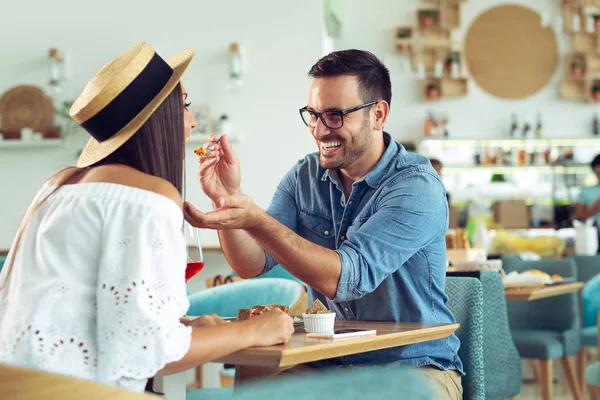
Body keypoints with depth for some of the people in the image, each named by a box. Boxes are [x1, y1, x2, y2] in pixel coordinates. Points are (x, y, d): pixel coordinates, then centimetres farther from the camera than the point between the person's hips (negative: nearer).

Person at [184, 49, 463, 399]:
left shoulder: (417, 187, -16)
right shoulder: (305, 176, 4)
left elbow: (346, 278, -27)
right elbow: (253, 265, -4)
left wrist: (256, 220, -36)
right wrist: (228, 197, -21)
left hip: (414, 367, -4)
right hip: (326, 366, 4)